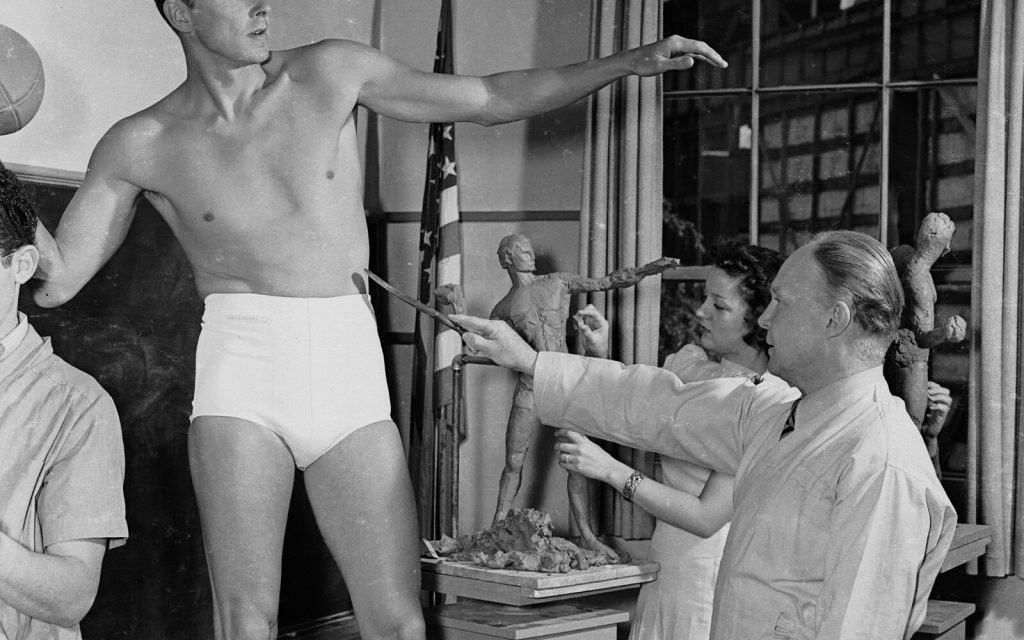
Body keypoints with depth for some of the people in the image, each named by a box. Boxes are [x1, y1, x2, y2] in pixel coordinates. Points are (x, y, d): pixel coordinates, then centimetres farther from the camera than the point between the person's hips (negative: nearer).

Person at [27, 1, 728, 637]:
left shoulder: (331, 72, 9)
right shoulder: (139, 145, 5)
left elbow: (493, 99, 13)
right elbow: (57, 277, 5)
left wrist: (632, 61, 8)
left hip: (351, 363, 2)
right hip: (241, 365, -1)